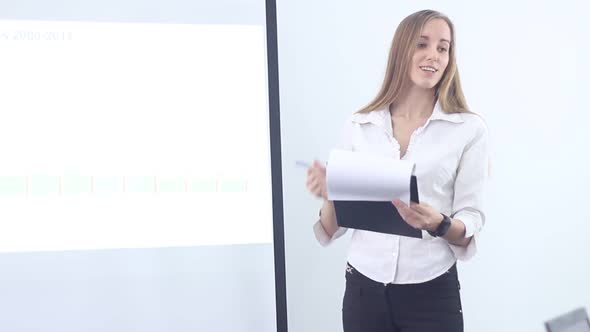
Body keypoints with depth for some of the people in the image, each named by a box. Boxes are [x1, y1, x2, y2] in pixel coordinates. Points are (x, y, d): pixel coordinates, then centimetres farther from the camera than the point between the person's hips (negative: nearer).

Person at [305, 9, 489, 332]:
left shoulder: (470, 129, -3)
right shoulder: (358, 126, 2)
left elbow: (470, 223, -4)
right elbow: (333, 229, 4)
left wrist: (439, 224, -24)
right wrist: (329, 196, -16)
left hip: (432, 293, -2)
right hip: (364, 288, 2)